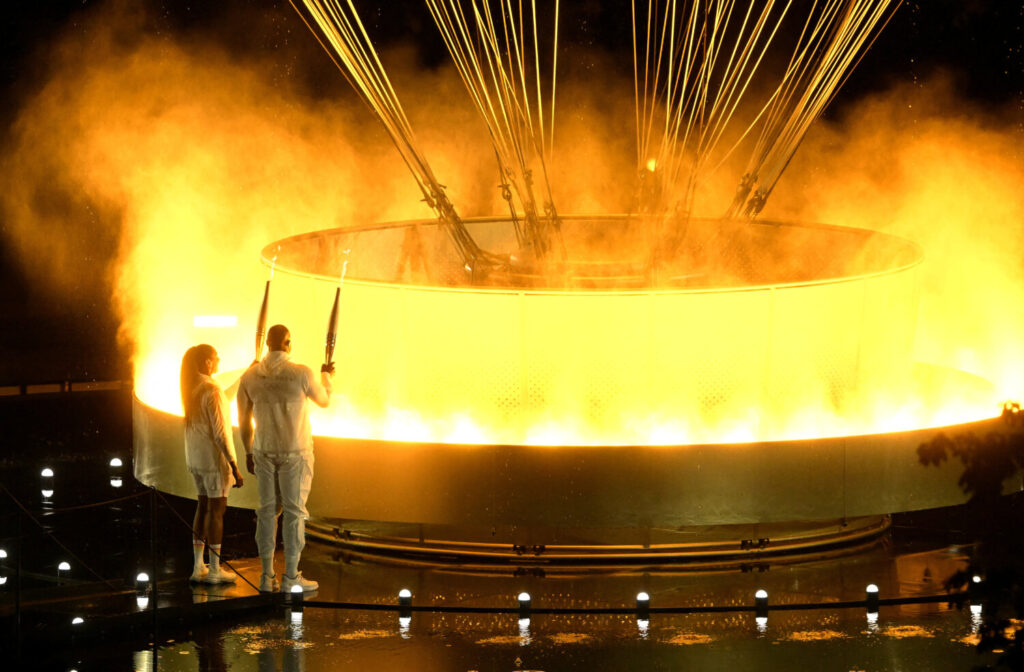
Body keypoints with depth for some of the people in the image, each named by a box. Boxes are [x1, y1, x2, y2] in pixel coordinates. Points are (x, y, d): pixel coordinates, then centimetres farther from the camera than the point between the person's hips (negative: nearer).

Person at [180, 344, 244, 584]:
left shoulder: (191, 388, 5)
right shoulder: (212, 390, -20)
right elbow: (220, 432, -21)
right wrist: (234, 466, -18)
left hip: (194, 458, 8)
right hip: (215, 458, -8)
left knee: (203, 507, 16)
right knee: (217, 510, 0)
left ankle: (198, 567, 19)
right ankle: (214, 570, 5)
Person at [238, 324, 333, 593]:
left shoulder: (250, 377, -3)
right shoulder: (302, 374, -13)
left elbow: (243, 420, 6)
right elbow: (324, 400, 7)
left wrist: (248, 452, 19)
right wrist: (326, 375, 27)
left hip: (263, 452, 4)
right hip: (295, 453, -4)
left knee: (268, 510, 10)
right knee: (294, 511, 3)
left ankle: (267, 576, 12)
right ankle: (291, 577, 5)